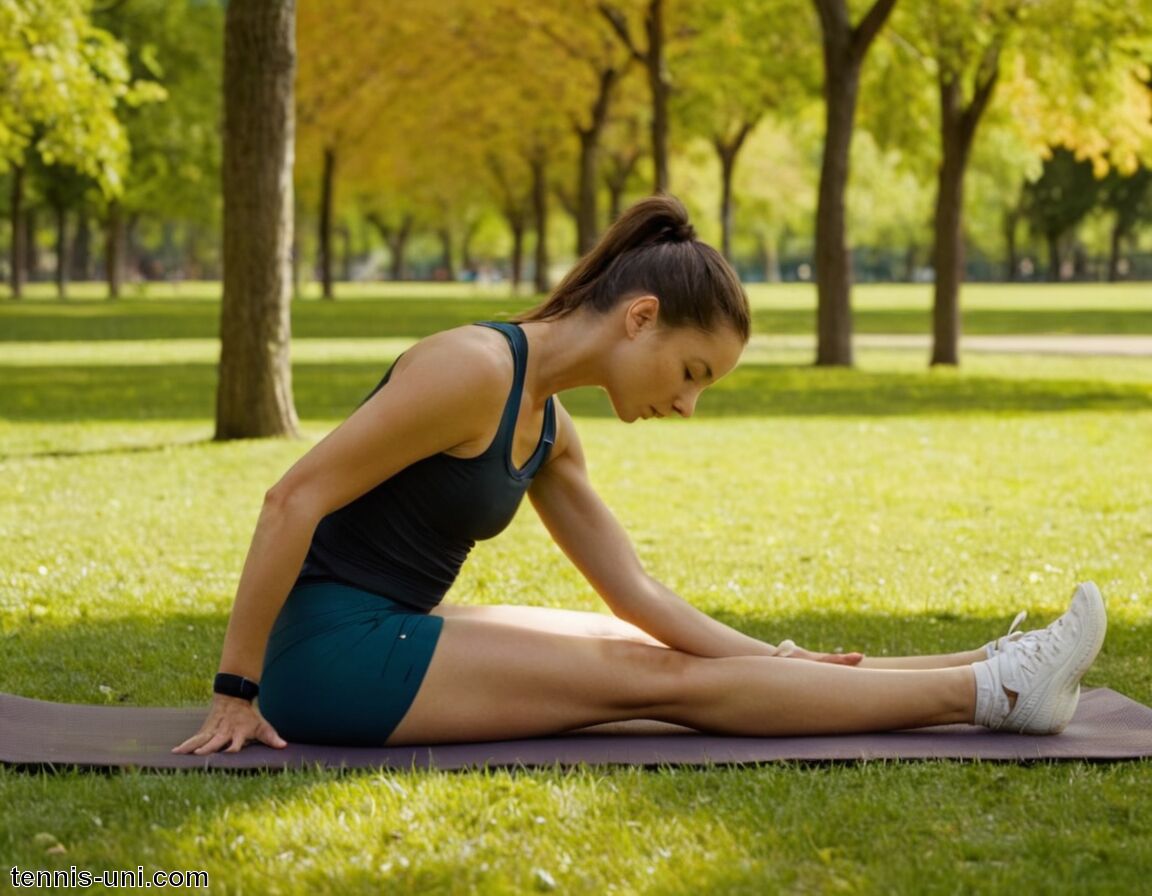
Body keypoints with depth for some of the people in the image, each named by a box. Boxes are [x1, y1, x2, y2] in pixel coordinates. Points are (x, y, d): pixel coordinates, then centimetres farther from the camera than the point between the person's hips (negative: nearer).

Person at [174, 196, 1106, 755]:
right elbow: (293, 500, -21)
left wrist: (775, 661, 6)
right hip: (333, 652, -9)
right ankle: (995, 692, -9)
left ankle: (984, 673, 6)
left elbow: (637, 593, 13)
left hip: (389, 636, 9)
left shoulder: (548, 429, 9)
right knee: (656, 676, -11)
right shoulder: (476, 369, -20)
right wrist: (236, 693, -19)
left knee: (649, 648, 4)